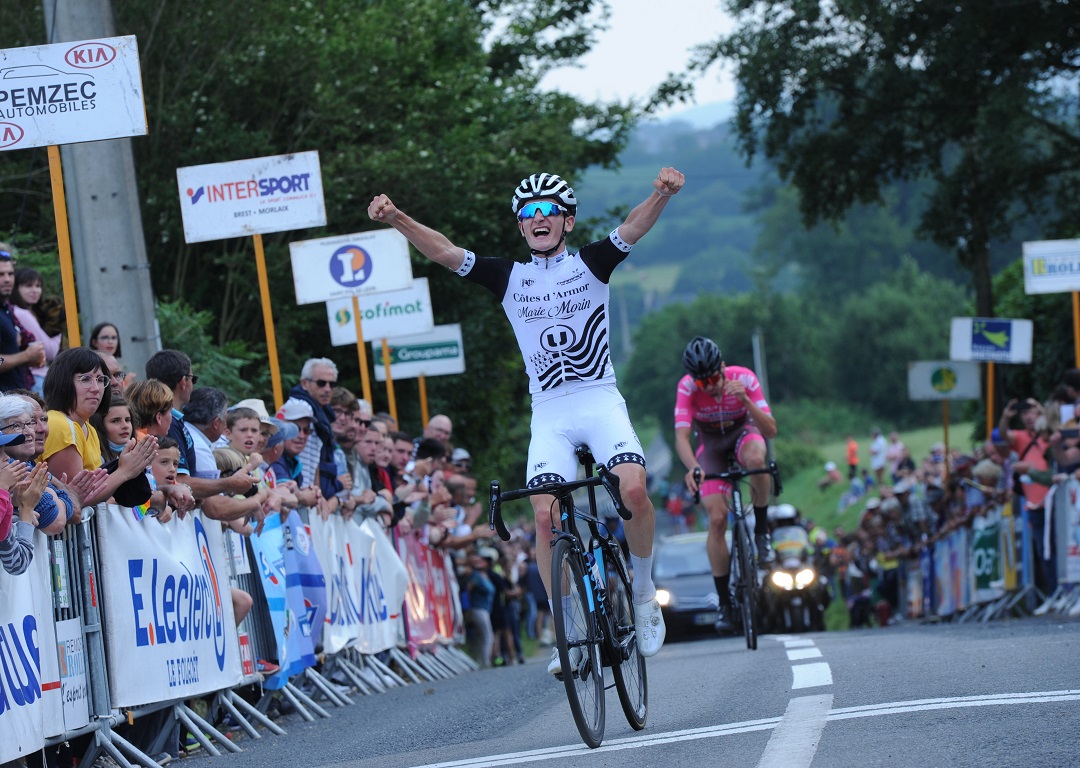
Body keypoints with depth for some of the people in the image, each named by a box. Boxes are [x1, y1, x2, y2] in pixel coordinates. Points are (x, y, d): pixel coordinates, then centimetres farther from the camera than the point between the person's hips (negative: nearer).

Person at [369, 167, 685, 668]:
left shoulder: (590, 265, 3)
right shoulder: (509, 278, 7)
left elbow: (633, 228, -14)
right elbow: (444, 252, -3)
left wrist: (662, 196, -36)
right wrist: (396, 219, -21)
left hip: (600, 401, -2)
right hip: (549, 413, 2)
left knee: (633, 489, -25)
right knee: (546, 517, -14)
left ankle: (643, 590, 0)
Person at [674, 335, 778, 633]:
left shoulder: (743, 378, -27)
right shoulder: (687, 387, -28)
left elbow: (771, 430, -29)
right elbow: (681, 436, -36)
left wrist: (745, 399, -45)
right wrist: (692, 467, -56)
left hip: (743, 433, 0)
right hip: (711, 445, 0)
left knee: (756, 458, -39)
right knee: (717, 519, -15)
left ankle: (761, 530, -16)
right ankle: (724, 601, -5)